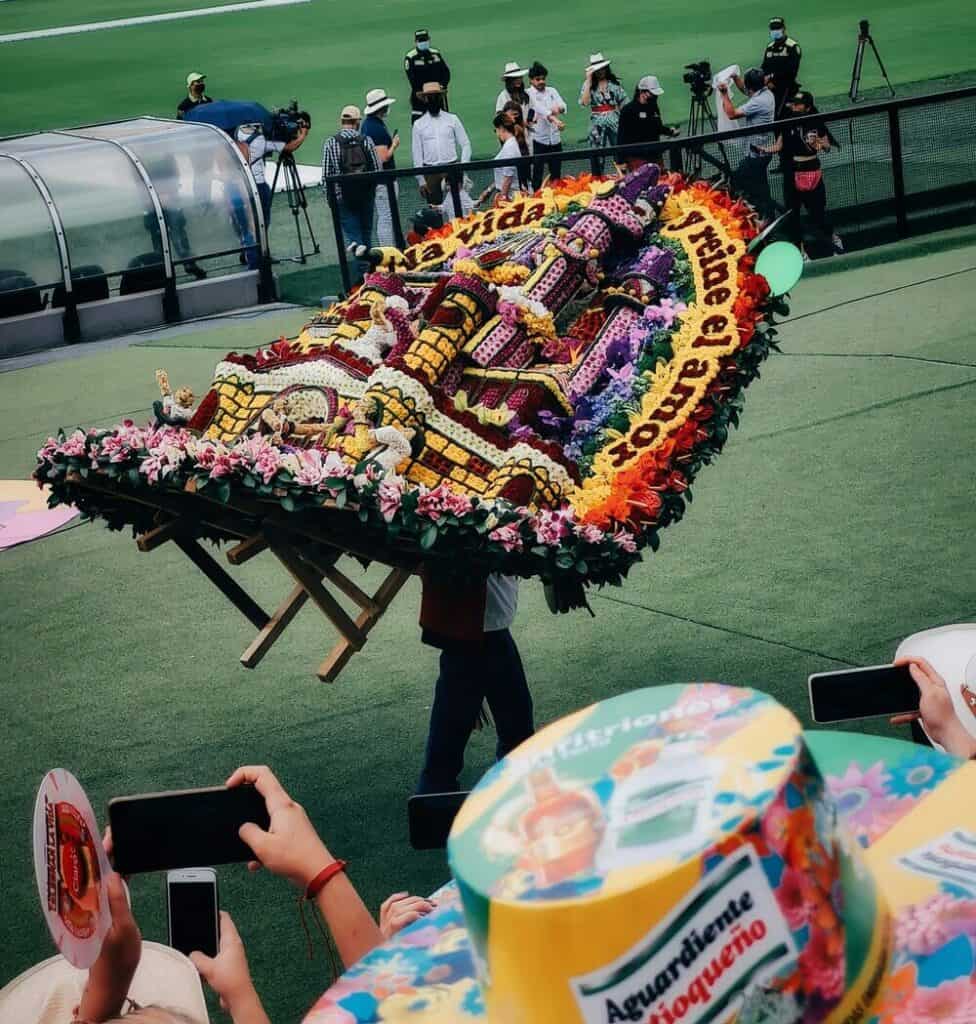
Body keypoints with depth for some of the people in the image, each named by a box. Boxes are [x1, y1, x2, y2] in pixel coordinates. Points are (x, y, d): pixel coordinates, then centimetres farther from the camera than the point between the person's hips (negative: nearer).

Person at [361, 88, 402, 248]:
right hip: (384, 180, -11)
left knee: (382, 217, 16)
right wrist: (394, 145, -9)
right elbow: (383, 157, -23)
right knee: (387, 218, -8)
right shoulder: (378, 128, -20)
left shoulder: (367, 123, 12)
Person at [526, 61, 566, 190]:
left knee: (556, 173, 11)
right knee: (537, 172, -4)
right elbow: (541, 109, -21)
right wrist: (555, 120, -35)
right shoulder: (529, 94, -6)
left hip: (555, 137, 5)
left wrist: (558, 108, -27)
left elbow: (563, 105, -2)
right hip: (538, 138, -5)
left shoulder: (551, 91, 11)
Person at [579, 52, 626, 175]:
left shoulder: (614, 83, 6)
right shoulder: (589, 84, 2)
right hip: (597, 125, -1)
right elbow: (584, 102, -15)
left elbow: (623, 103, 8)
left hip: (614, 122, 1)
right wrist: (588, 80, -14)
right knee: (597, 158, 0)